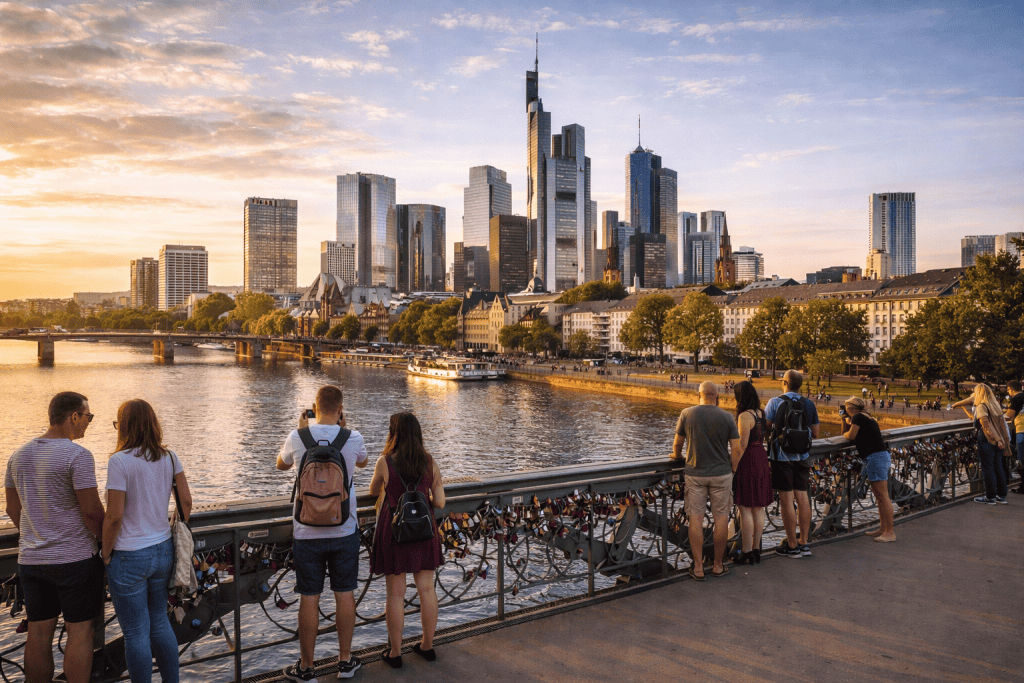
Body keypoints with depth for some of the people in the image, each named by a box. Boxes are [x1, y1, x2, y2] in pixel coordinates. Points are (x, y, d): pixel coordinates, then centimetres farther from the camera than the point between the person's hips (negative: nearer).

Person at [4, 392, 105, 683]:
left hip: (31, 560, 7)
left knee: (39, 632, 13)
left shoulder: (19, 455, 7)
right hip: (75, 558, -7)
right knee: (80, 631, 3)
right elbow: (92, 511, -17)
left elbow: (13, 510, 14)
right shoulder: (78, 455, -17)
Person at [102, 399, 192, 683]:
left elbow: (114, 516, -17)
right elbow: (186, 502, 4)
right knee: (160, 623, 20)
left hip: (129, 557, -6)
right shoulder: (170, 457, 0)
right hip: (163, 550, 6)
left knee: (136, 633, 8)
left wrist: (106, 554, -4)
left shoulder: (120, 461, -17)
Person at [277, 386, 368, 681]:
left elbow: (281, 464, 14)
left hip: (307, 532, -1)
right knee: (344, 595, 12)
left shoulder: (297, 437, -9)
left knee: (309, 599, 7)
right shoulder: (353, 438, -8)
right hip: (344, 531, 1)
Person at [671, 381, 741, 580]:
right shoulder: (726, 417, -5)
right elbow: (736, 450, -5)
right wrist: (732, 471, 9)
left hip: (695, 474, 0)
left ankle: (698, 567, 7)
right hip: (721, 474, 0)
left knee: (695, 519, 5)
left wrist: (676, 456, 26)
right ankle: (718, 565, 18)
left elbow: (677, 443, 5)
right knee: (720, 519, 9)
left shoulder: (687, 414, -5)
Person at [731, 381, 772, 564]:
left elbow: (742, 445, -19)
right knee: (758, 508, 12)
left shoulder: (745, 416, -16)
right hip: (761, 460, 8)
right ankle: (756, 549, 20)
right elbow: (763, 439, 11)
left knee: (745, 509, -2)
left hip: (747, 462, -8)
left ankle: (746, 553, 3)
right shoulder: (761, 414, 8)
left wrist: (733, 468, -15)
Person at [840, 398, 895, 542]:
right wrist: (844, 419, 16)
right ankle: (883, 529, 19)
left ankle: (890, 532, -9)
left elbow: (850, 436, -9)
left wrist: (845, 433, 11)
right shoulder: (865, 417, 22)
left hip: (876, 457, -11)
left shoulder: (858, 417, -7)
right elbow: (847, 431, 27)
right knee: (879, 496, 14)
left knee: (883, 496, -10)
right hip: (879, 456, 11)